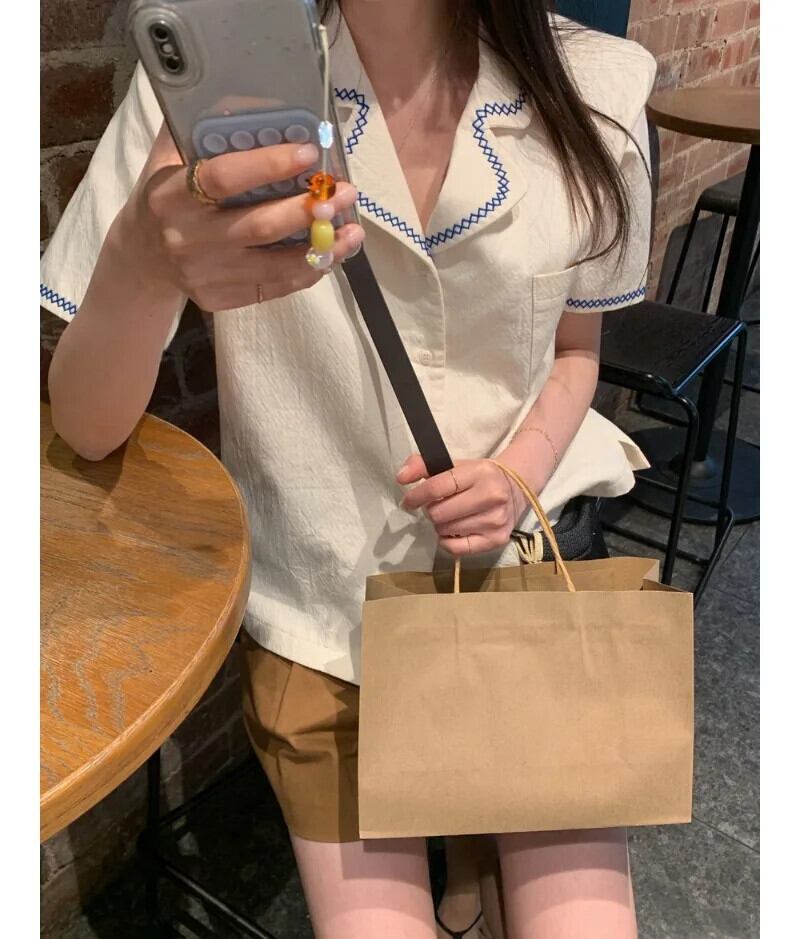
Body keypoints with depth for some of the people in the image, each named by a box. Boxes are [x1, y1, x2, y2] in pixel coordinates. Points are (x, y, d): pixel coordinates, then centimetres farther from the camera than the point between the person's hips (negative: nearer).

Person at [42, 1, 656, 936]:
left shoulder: (593, 93, -7)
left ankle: (484, 834, 30)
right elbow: (87, 430, -13)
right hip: (321, 612, -1)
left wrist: (520, 477, -12)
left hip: (514, 571, 2)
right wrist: (142, 263, -34)